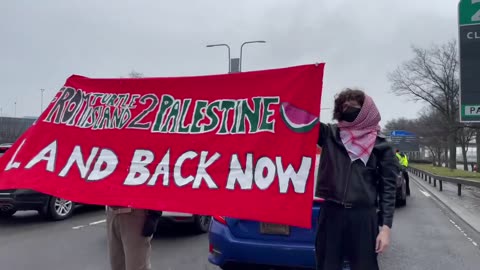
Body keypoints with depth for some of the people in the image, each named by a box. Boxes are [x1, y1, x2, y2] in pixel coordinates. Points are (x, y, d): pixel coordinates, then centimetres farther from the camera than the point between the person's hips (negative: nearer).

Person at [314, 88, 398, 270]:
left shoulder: (381, 146, 3)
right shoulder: (330, 134, 6)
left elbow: (388, 188, 2)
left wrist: (386, 226, -5)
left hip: (363, 217, -1)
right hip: (330, 213, 1)